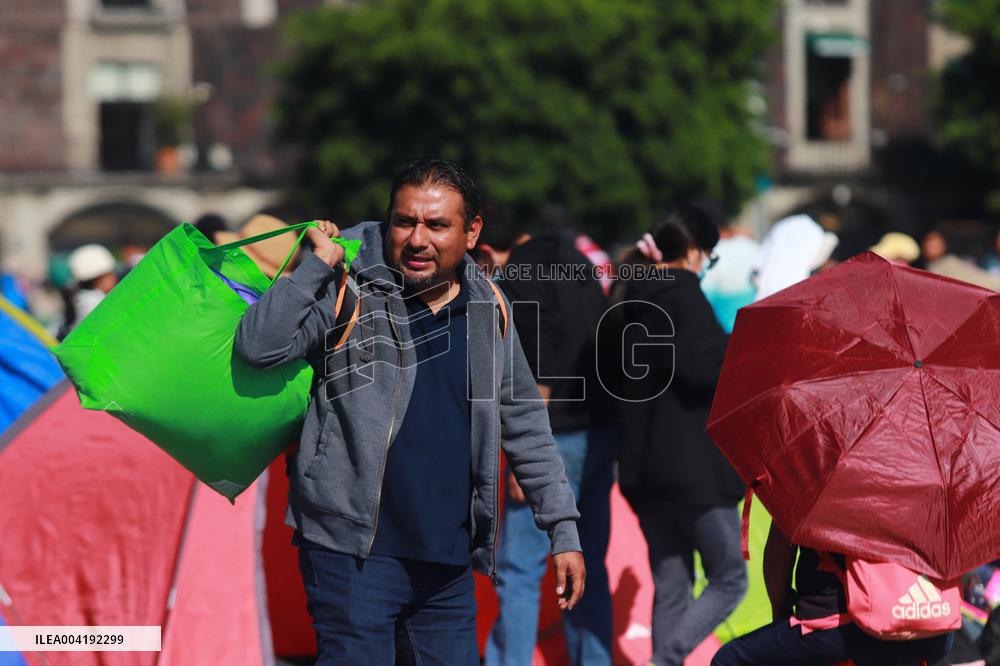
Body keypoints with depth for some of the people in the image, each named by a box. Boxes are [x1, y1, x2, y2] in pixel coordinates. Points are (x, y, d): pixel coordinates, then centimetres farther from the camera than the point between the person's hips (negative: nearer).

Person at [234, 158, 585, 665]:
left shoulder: (488, 310, 10)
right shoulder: (348, 290, -4)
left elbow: (525, 425, 18)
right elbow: (259, 346, -18)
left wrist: (563, 531, 16)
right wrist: (318, 263, -16)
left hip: (449, 564, 5)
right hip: (354, 551, -5)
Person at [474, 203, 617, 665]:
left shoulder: (519, 277, -12)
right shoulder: (574, 263, 15)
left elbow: (541, 366, -18)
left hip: (559, 438, -9)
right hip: (602, 432, 9)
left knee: (517, 571, -6)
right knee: (587, 567, 14)